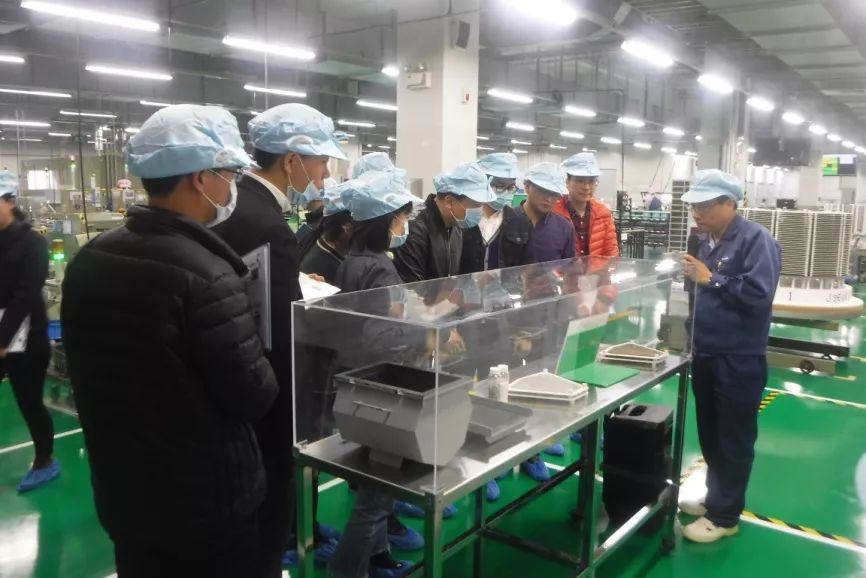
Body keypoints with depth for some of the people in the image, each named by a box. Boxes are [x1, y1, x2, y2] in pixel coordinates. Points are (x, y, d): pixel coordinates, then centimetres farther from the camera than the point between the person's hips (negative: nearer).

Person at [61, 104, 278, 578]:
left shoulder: (87, 261, -2)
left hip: (121, 490, 7)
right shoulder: (205, 275, -26)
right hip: (208, 500, -7)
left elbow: (86, 370, 10)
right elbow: (254, 398, -21)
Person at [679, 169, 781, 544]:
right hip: (705, 354, 8)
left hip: (738, 360, -8)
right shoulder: (706, 239, 9)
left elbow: (759, 293, -26)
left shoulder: (755, 239, -14)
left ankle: (724, 515, 18)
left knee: (733, 440, 6)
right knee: (710, 434, 18)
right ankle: (716, 497, 35)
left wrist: (711, 278, -19)